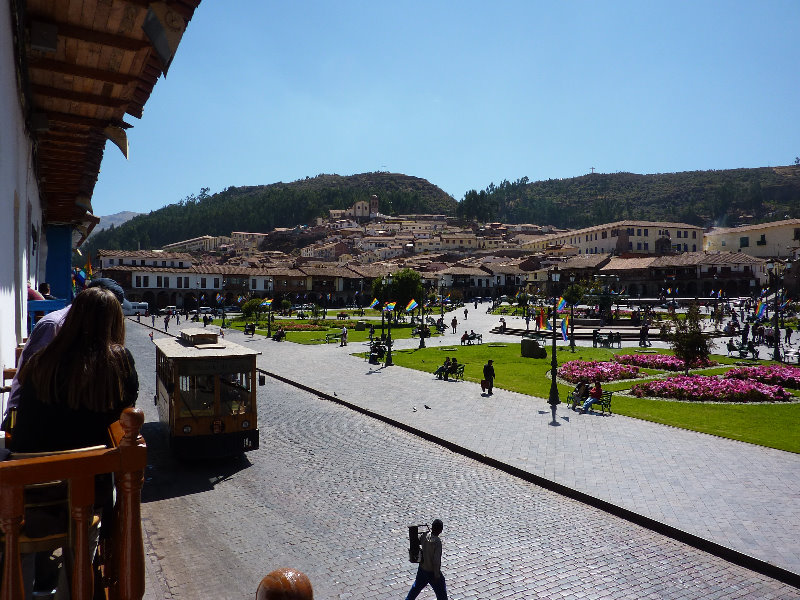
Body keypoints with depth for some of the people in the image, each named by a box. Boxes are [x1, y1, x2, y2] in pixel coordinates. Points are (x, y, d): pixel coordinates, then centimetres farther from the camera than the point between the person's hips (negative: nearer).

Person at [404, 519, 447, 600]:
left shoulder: (424, 535, -10)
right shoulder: (437, 542, -28)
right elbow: (436, 561, -24)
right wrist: (437, 576, -15)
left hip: (422, 569, 6)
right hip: (432, 572, -6)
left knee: (416, 587, 29)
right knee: (441, 593, 11)